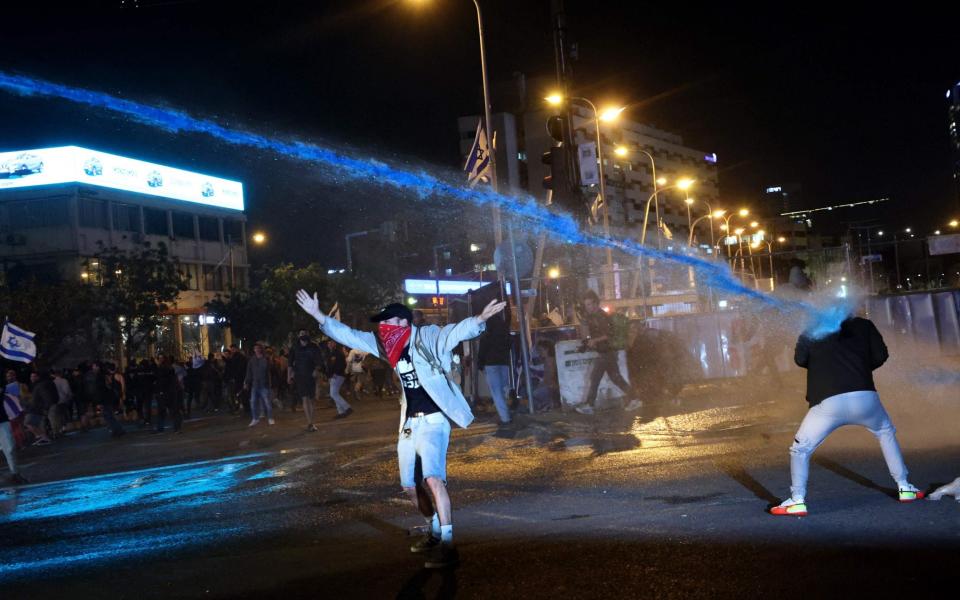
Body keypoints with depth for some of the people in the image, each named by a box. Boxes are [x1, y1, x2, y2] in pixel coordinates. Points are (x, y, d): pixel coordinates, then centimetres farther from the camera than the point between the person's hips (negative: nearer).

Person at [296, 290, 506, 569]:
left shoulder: (427, 337, -11)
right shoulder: (386, 345, 7)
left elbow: (456, 332, -28)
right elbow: (349, 335, 14)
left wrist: (479, 320, -48)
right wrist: (319, 316, 11)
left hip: (432, 421, -8)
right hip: (409, 423, 8)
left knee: (433, 478, -24)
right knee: (410, 485, 14)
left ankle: (446, 544, -20)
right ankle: (434, 531, 35)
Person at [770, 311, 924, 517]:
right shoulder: (863, 325, 15)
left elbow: (800, 359, 10)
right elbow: (881, 355, 10)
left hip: (828, 403, -2)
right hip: (864, 398, 2)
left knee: (800, 449, 12)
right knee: (886, 433, 32)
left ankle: (797, 501, 2)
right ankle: (904, 488, 33)